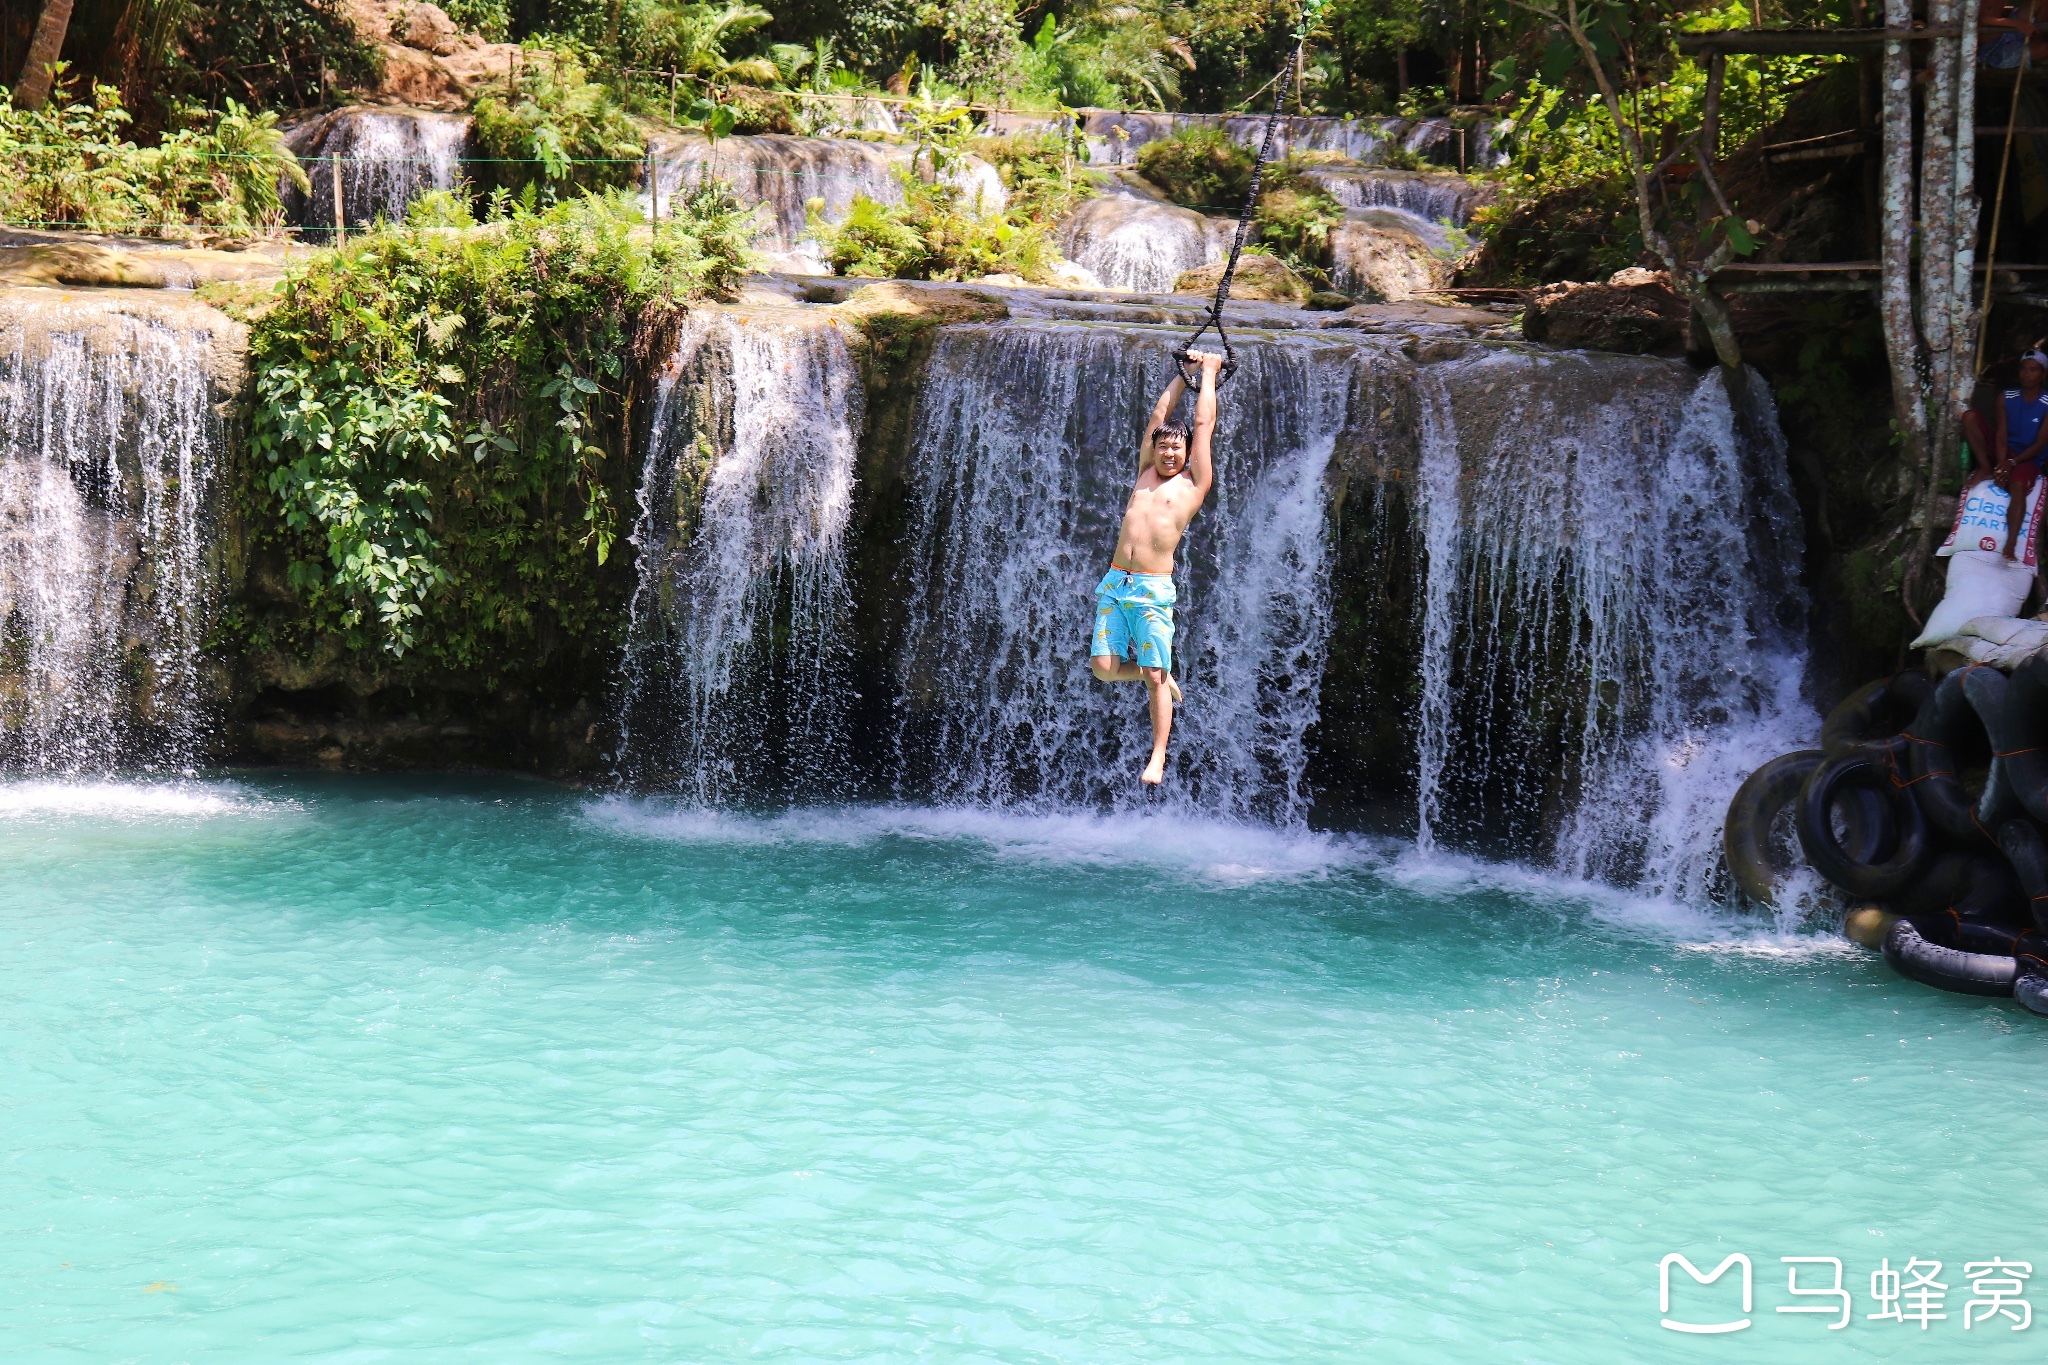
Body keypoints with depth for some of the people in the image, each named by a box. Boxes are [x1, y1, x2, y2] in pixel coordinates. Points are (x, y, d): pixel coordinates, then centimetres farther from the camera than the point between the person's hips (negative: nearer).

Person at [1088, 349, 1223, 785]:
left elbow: (1204, 424, 11)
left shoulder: (1193, 484, 6)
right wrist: (1185, 372, 30)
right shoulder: (1146, 473, 18)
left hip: (1153, 590, -5)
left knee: (1154, 677, -6)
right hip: (1114, 584, 5)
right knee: (1103, 668, -2)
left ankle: (1158, 758, 2)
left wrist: (1209, 374, 22)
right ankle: (1159, 676, 25)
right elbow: (1158, 414, 25)